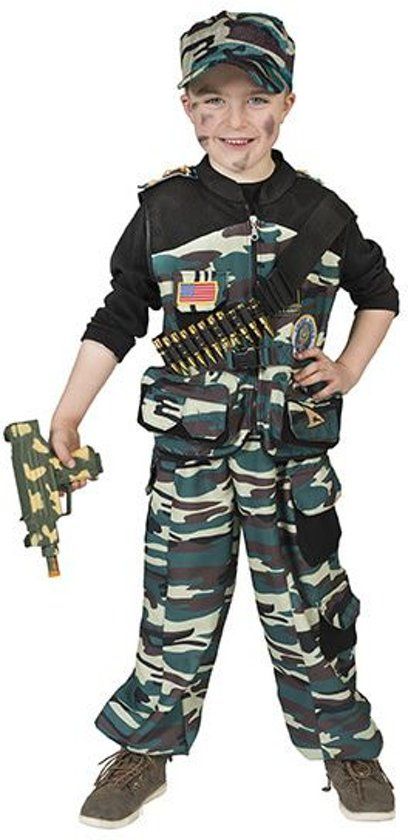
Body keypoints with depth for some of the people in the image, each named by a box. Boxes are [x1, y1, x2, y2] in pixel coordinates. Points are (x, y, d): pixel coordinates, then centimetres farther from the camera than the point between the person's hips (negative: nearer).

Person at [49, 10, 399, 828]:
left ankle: (345, 744, 29)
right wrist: (65, 423, -4)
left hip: (295, 452, 0)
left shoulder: (321, 212, -2)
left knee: (309, 603, 10)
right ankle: (145, 749, 27)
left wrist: (350, 369, 1)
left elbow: (379, 294, 15)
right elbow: (116, 321, 1)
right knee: (177, 605, 9)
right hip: (188, 451, 0)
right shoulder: (163, 210, -4)